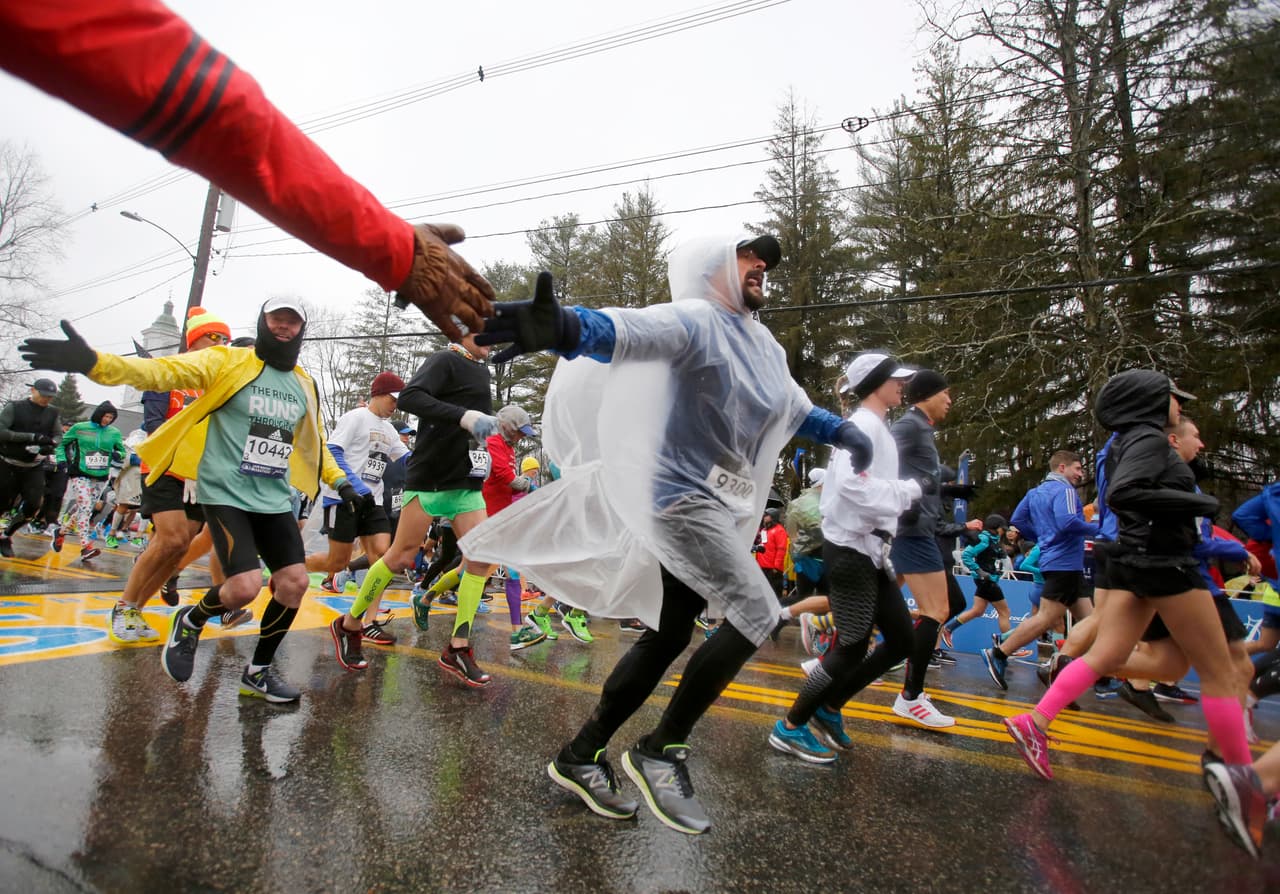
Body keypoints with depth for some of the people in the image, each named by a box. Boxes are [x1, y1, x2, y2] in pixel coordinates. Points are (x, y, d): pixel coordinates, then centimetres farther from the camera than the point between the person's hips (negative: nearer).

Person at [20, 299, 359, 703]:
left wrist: (340, 482, 13)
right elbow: (164, 371, -17)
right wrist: (93, 362, -33)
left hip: (274, 500, 5)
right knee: (245, 586, -17)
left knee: (295, 582, -3)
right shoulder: (228, 362, -5)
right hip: (225, 494, -5)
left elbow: (315, 441, 20)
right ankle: (191, 621, 20)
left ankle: (258, 672, 19)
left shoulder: (304, 384, 10)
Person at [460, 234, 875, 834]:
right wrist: (567, 326, -56)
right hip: (681, 497, -9)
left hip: (720, 508, 9)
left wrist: (842, 432, 24)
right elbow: (632, 330, -36)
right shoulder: (696, 321, -14)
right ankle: (660, 751, 2)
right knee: (757, 615, -14)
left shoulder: (763, 345, 16)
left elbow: (794, 407, 33)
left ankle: (580, 757, 24)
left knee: (669, 637, 11)